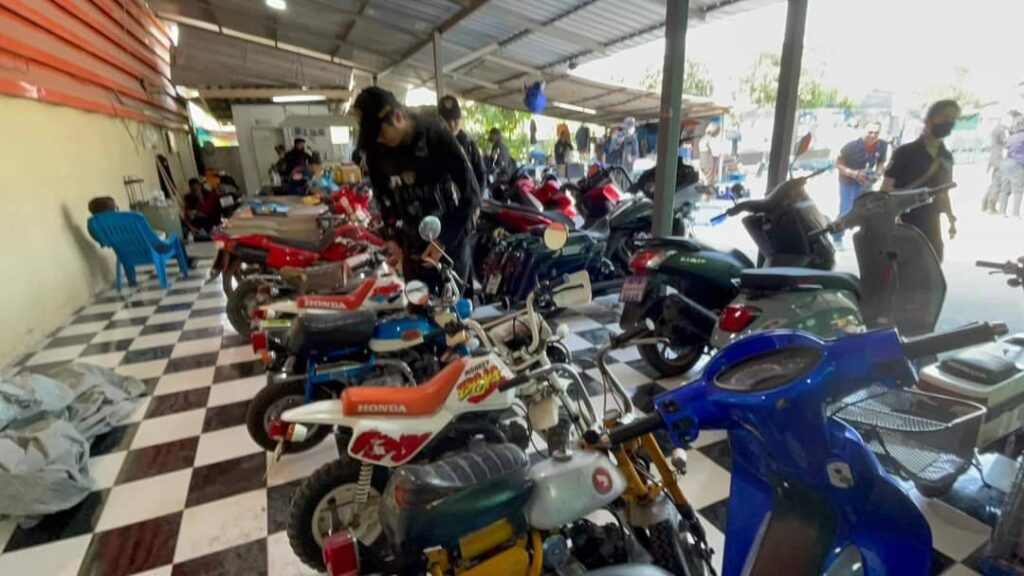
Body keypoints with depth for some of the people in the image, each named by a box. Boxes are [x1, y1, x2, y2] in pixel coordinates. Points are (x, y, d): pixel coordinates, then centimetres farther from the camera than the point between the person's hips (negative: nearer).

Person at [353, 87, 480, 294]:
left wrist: (444, 240, -18)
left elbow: (470, 193, -16)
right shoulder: (375, 150, -5)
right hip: (413, 238, 4)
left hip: (452, 234, -4)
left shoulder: (437, 136, -18)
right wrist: (391, 235, 7)